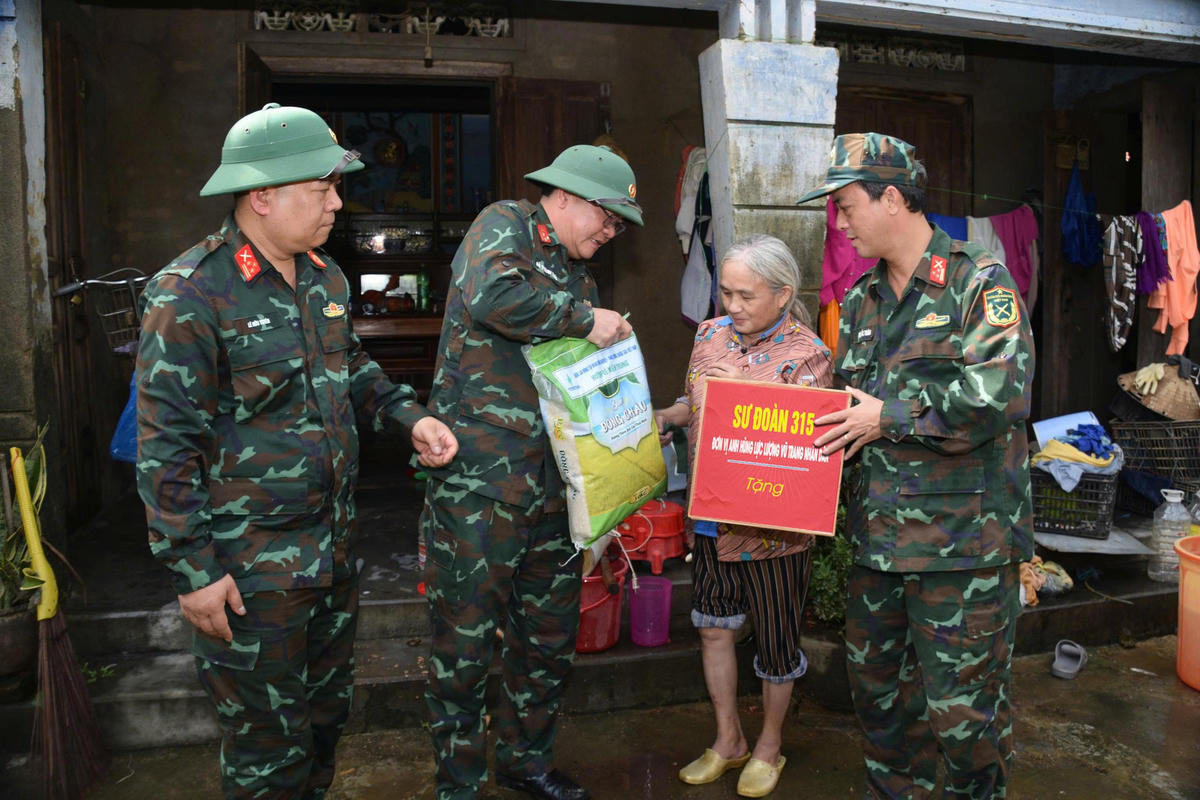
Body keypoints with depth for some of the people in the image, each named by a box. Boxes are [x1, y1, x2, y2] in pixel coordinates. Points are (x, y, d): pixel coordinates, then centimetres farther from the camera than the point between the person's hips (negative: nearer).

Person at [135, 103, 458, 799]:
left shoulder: (326, 277, 6)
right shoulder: (190, 296, -18)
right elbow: (167, 448, -16)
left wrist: (409, 416, 1)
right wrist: (195, 568, -15)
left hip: (335, 549, 8)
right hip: (251, 569, -7)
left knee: (328, 711, 24)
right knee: (270, 744, 10)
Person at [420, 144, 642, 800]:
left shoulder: (578, 274, 21)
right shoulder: (505, 224, -2)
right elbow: (488, 295, -25)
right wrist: (584, 319, -16)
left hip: (552, 478, 8)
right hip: (479, 477, -8)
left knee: (552, 635, 17)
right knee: (465, 641, 3)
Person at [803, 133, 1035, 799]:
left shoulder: (979, 282, -7)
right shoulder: (861, 301, 13)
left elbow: (1000, 395, -20)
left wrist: (890, 416, -16)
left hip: (962, 539, -7)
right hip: (878, 532, 7)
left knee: (960, 705, 3)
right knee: (875, 682, 18)